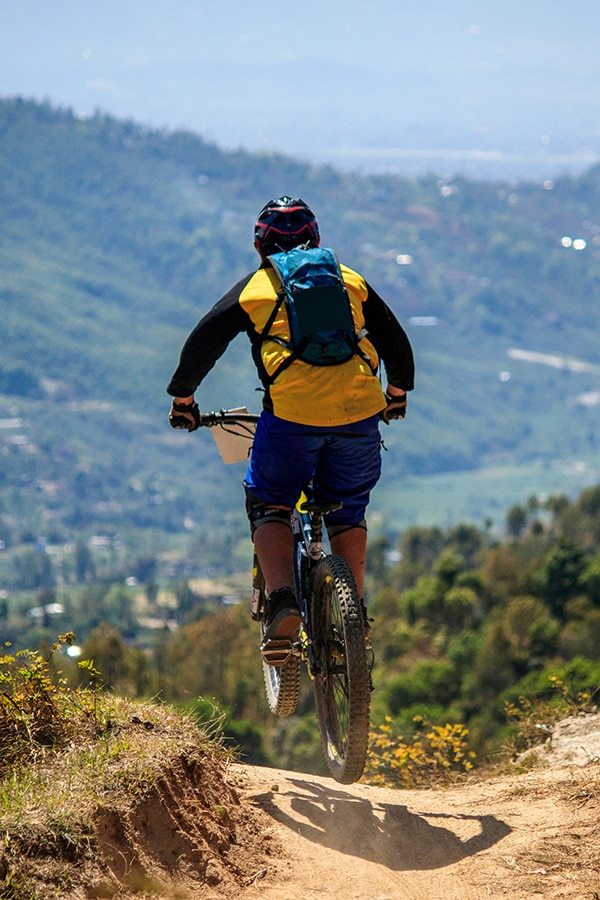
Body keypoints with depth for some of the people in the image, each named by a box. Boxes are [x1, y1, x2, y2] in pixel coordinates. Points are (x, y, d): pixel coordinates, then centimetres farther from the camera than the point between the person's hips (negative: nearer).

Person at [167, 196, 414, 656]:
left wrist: (183, 399, 27)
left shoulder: (254, 287, 14)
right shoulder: (351, 281, 21)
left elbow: (203, 342, 13)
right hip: (360, 413, 2)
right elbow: (396, 341, 26)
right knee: (348, 513, 22)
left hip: (290, 415, -2)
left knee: (269, 507, 16)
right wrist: (397, 394, 42)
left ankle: (282, 598, -5)